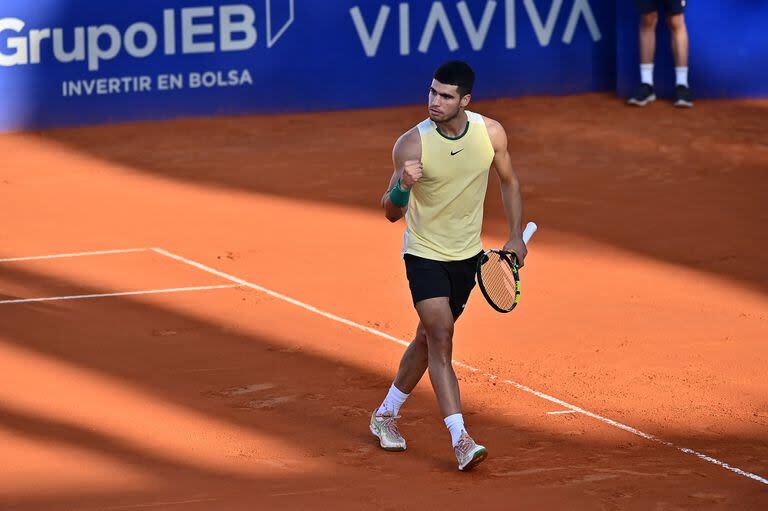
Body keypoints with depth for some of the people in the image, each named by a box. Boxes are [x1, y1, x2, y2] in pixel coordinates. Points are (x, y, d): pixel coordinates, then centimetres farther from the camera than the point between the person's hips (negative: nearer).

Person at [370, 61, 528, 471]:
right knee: (441, 339, -16)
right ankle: (460, 441, -20)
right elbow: (391, 213, -16)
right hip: (424, 255, -4)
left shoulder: (490, 133, -10)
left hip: (467, 255, 4)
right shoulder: (412, 144, -20)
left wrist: (516, 235, 3)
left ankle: (386, 414, 35)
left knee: (429, 338, 15)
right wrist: (401, 187, -38)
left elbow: (509, 181, 9)